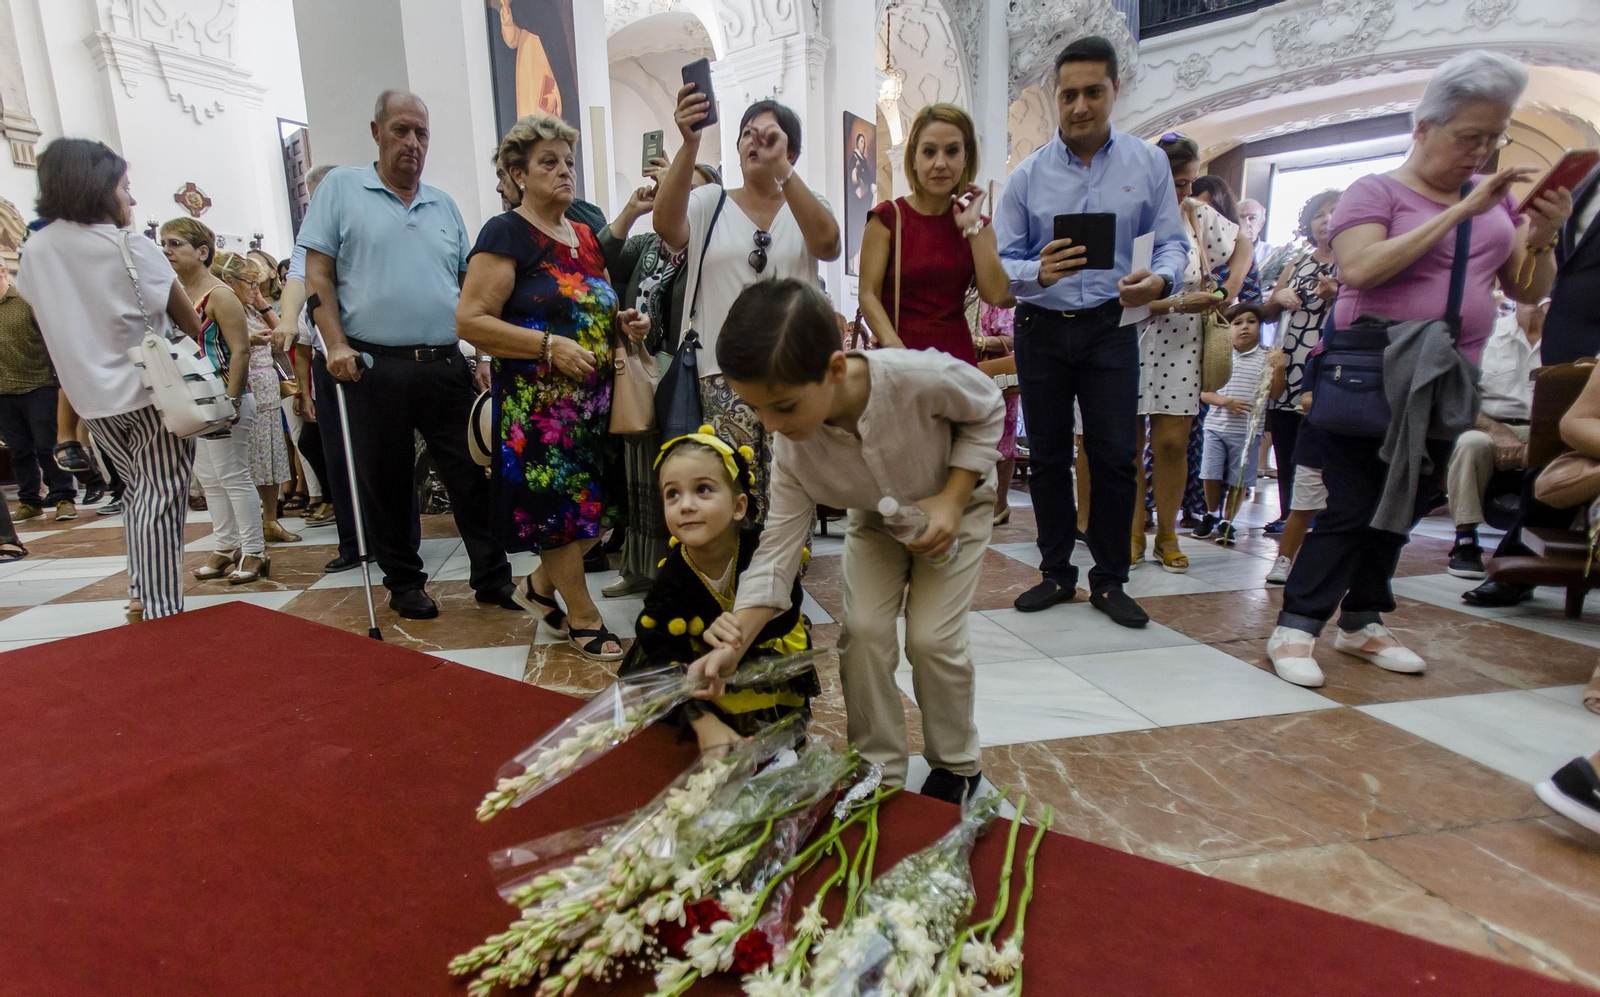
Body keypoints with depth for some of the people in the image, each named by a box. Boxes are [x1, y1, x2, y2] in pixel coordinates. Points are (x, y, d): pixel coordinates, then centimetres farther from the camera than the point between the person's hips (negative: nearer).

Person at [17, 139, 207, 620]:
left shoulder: (35, 250, 5)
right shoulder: (132, 248, -12)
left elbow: (49, 323, 13)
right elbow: (190, 323, -6)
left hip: (93, 400, 6)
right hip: (152, 392, -6)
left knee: (139, 491, 20)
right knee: (160, 500, -3)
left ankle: (141, 591, 23)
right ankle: (161, 609, -2)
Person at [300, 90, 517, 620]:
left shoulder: (444, 205, 17)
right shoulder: (341, 188, 6)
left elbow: (470, 286, 16)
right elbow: (318, 273, 1)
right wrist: (336, 344, -10)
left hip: (446, 366, 3)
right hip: (374, 367, -2)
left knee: (473, 475, 2)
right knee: (386, 482, 6)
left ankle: (493, 577, 13)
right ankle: (404, 584, 22)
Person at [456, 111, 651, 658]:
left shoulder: (585, 235, 16)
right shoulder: (505, 234, -6)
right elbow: (470, 320, -14)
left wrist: (623, 323, 5)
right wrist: (548, 345, -22)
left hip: (594, 399, 7)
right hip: (538, 403, -7)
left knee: (591, 508, 10)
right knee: (561, 505, -2)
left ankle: (542, 585, 32)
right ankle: (584, 617, 13)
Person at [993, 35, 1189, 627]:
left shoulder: (1148, 164, 3)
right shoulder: (1028, 174, 1)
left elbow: (1173, 243, 4)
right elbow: (1000, 261, -3)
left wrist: (1159, 279, -19)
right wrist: (1039, 273, -24)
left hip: (1111, 327, 0)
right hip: (1042, 328, 1)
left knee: (1115, 457, -3)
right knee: (1048, 456, 7)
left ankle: (1109, 581, 12)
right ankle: (1056, 573, 20)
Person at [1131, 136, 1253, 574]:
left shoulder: (1198, 214, 7)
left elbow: (1242, 243, 24)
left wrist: (1232, 285, 7)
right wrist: (1180, 302, -17)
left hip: (1179, 345, 3)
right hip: (1130, 343, -3)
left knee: (1173, 441, 1)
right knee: (1129, 445, 2)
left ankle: (1167, 536, 13)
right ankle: (1134, 534, 12)